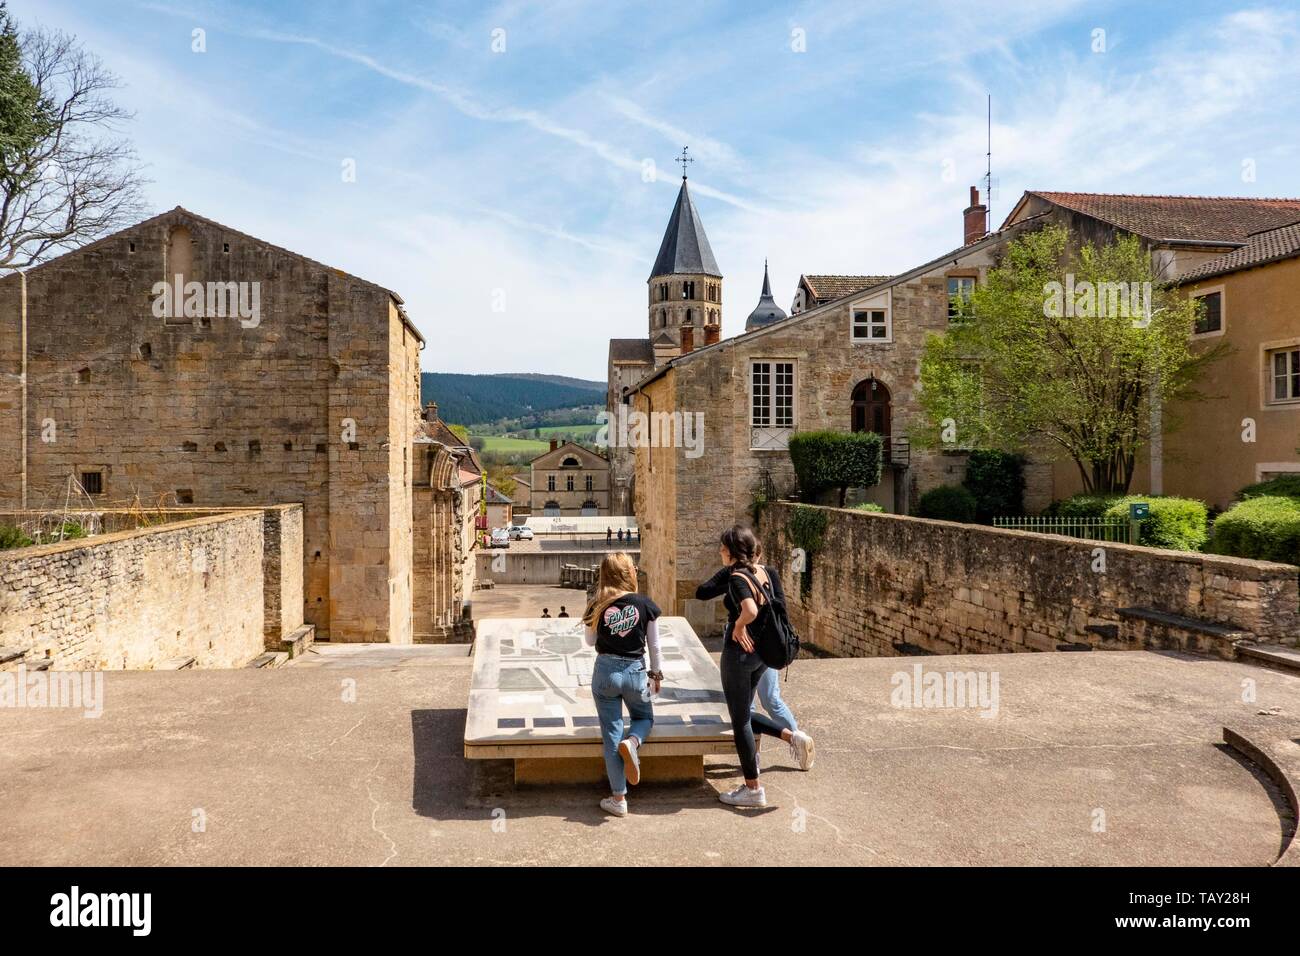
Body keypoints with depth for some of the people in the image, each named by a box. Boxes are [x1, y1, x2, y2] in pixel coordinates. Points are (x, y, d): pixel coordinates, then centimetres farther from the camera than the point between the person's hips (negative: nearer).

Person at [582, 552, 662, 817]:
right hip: (635, 672, 0)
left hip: (605, 671, 1)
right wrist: (657, 674, 15)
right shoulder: (645, 604, -8)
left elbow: (590, 641, 8)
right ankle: (632, 743, -9)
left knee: (611, 734, 9)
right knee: (644, 718, 26)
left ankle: (618, 799, 10)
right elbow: (654, 645, 0)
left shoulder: (598, 606, -7)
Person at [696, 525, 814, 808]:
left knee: (740, 721, 6)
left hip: (739, 651, -8)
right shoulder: (764, 573, 3)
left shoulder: (737, 578, -21)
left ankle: (753, 789, 14)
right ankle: (794, 737, 11)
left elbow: (750, 611, -38)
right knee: (744, 714, 24)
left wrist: (738, 627, -20)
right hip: (761, 651, 8)